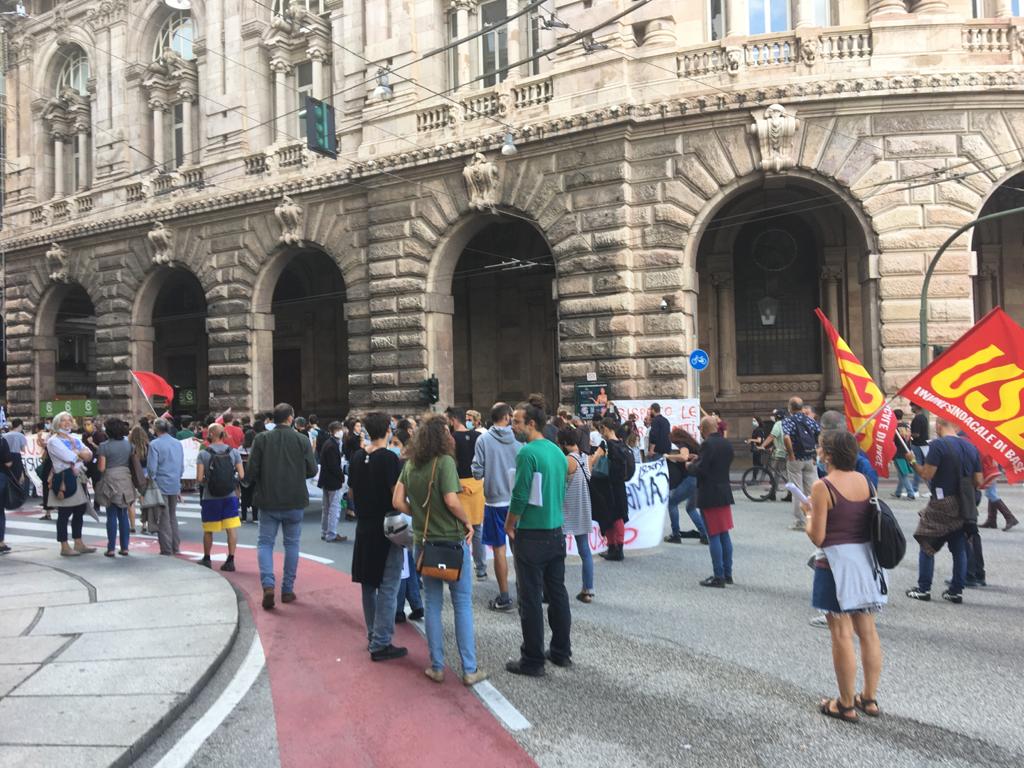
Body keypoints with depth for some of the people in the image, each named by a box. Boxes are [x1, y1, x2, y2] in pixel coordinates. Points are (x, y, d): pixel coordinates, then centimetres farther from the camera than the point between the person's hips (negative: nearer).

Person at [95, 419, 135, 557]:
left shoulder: (104, 446, -9)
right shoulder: (128, 444, 4)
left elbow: (101, 468, -10)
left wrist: (98, 461, 9)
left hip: (110, 481, -4)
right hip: (126, 481, 4)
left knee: (112, 516, 1)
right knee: (123, 515, 9)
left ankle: (111, 548, 5)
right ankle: (125, 547, 10)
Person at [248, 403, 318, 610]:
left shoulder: (261, 439, -6)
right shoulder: (302, 440, -6)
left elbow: (252, 470, -7)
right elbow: (312, 470, -3)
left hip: (268, 501, 0)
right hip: (295, 502, 0)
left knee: (265, 543, 9)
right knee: (292, 544, 12)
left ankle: (268, 584, -10)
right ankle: (287, 590, 16)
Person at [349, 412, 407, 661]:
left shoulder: (357, 457, 4)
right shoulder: (389, 458, -16)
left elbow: (351, 491, 13)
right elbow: (397, 494, -19)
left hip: (364, 527, 7)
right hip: (387, 529, -7)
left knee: (369, 584, 17)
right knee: (388, 587, 0)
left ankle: (373, 636, 27)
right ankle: (380, 644, 1)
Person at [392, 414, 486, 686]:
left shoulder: (410, 465, 3)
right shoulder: (444, 462, -16)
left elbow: (398, 502, 1)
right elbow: (452, 501, -23)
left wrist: (420, 515, 9)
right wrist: (467, 523, -8)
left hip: (424, 542, 5)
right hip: (453, 541, -5)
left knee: (432, 605, 14)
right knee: (463, 605, 6)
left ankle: (437, 667, 21)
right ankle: (469, 669, 11)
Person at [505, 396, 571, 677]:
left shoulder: (528, 453, -16)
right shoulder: (558, 451, 7)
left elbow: (520, 496, -18)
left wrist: (509, 526, -4)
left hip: (531, 536, -8)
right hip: (556, 532, 8)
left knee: (530, 598, 1)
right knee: (557, 592, 15)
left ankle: (532, 660, 9)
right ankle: (561, 651, 25)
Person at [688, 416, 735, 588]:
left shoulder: (708, 444, -18)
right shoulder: (726, 444, 8)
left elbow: (700, 470, -22)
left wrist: (689, 466, -1)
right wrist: (698, 460, 15)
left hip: (710, 496, -8)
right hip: (724, 493, 8)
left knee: (713, 536, -4)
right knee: (725, 534, 14)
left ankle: (719, 577, -1)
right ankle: (727, 574, 20)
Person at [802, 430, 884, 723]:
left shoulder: (822, 486, -16)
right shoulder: (864, 481, 3)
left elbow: (817, 537, -15)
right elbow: (874, 522, 13)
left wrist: (809, 513, 3)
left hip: (837, 562, -7)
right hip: (866, 559, 7)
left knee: (842, 635, 3)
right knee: (868, 631, 14)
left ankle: (846, 705, 13)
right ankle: (870, 698, 26)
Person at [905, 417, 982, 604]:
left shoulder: (937, 445, -13)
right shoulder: (971, 447, 6)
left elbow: (927, 474, -16)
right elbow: (978, 481, 7)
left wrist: (912, 461, -1)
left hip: (942, 503, -6)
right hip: (965, 508, 6)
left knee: (927, 545, 6)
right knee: (959, 549, 12)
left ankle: (924, 589, 8)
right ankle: (956, 591, 16)